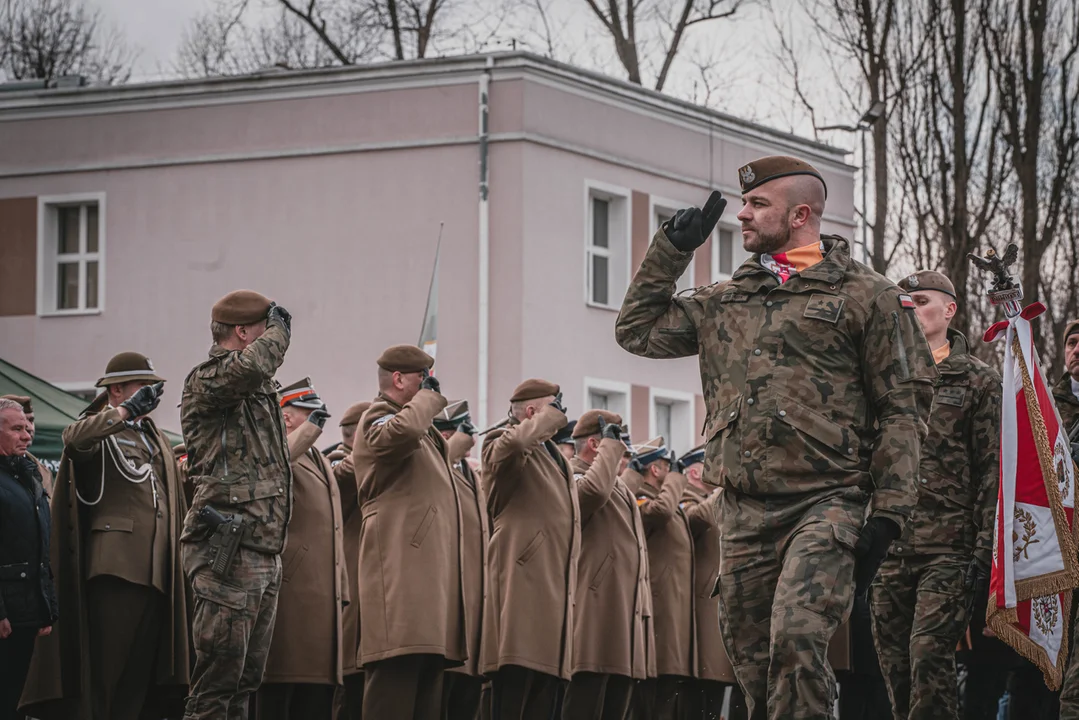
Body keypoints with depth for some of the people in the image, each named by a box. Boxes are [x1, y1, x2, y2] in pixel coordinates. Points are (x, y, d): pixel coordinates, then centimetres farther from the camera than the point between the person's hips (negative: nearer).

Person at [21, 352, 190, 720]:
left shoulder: (157, 439, 24)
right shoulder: (99, 430, 3)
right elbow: (75, 436, -23)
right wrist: (127, 411, -30)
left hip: (156, 569, 6)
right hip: (114, 562, -6)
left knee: (139, 673, 4)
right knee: (107, 663, -9)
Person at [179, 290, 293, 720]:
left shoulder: (259, 390, 20)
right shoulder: (205, 381, -8)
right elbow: (249, 366, -29)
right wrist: (278, 330, -11)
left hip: (264, 553, 10)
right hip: (227, 555, -10)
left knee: (245, 681, 10)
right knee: (217, 682, -11)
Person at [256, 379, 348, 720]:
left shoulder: (322, 463, 25)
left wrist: (340, 590, 22)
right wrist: (311, 428, -25)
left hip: (324, 597, 9)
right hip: (292, 592, -9)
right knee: (276, 691, -8)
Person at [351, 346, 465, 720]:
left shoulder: (423, 431, 27)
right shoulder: (378, 420, -4)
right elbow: (403, 430, -28)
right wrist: (428, 395, -12)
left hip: (429, 574, 10)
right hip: (403, 573, -10)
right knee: (395, 685, -16)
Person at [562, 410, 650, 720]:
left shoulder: (619, 488, 25)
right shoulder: (573, 481, -4)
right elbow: (594, 491, -30)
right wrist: (610, 445, -14)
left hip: (626, 623, 9)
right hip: (595, 618, -9)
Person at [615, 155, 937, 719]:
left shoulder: (866, 297, 2)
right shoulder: (724, 302, 17)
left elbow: (903, 409, -1)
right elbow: (637, 329, 22)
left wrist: (888, 511, -8)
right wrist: (671, 249, 14)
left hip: (826, 503, -6)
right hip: (744, 512, 6)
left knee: (796, 636, -24)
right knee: (750, 656, 7)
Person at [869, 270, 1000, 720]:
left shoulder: (979, 380, 4)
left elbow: (992, 469, 0)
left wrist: (984, 547, -9)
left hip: (949, 548, -5)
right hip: (890, 548, 5)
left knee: (928, 655, -16)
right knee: (895, 664, 4)